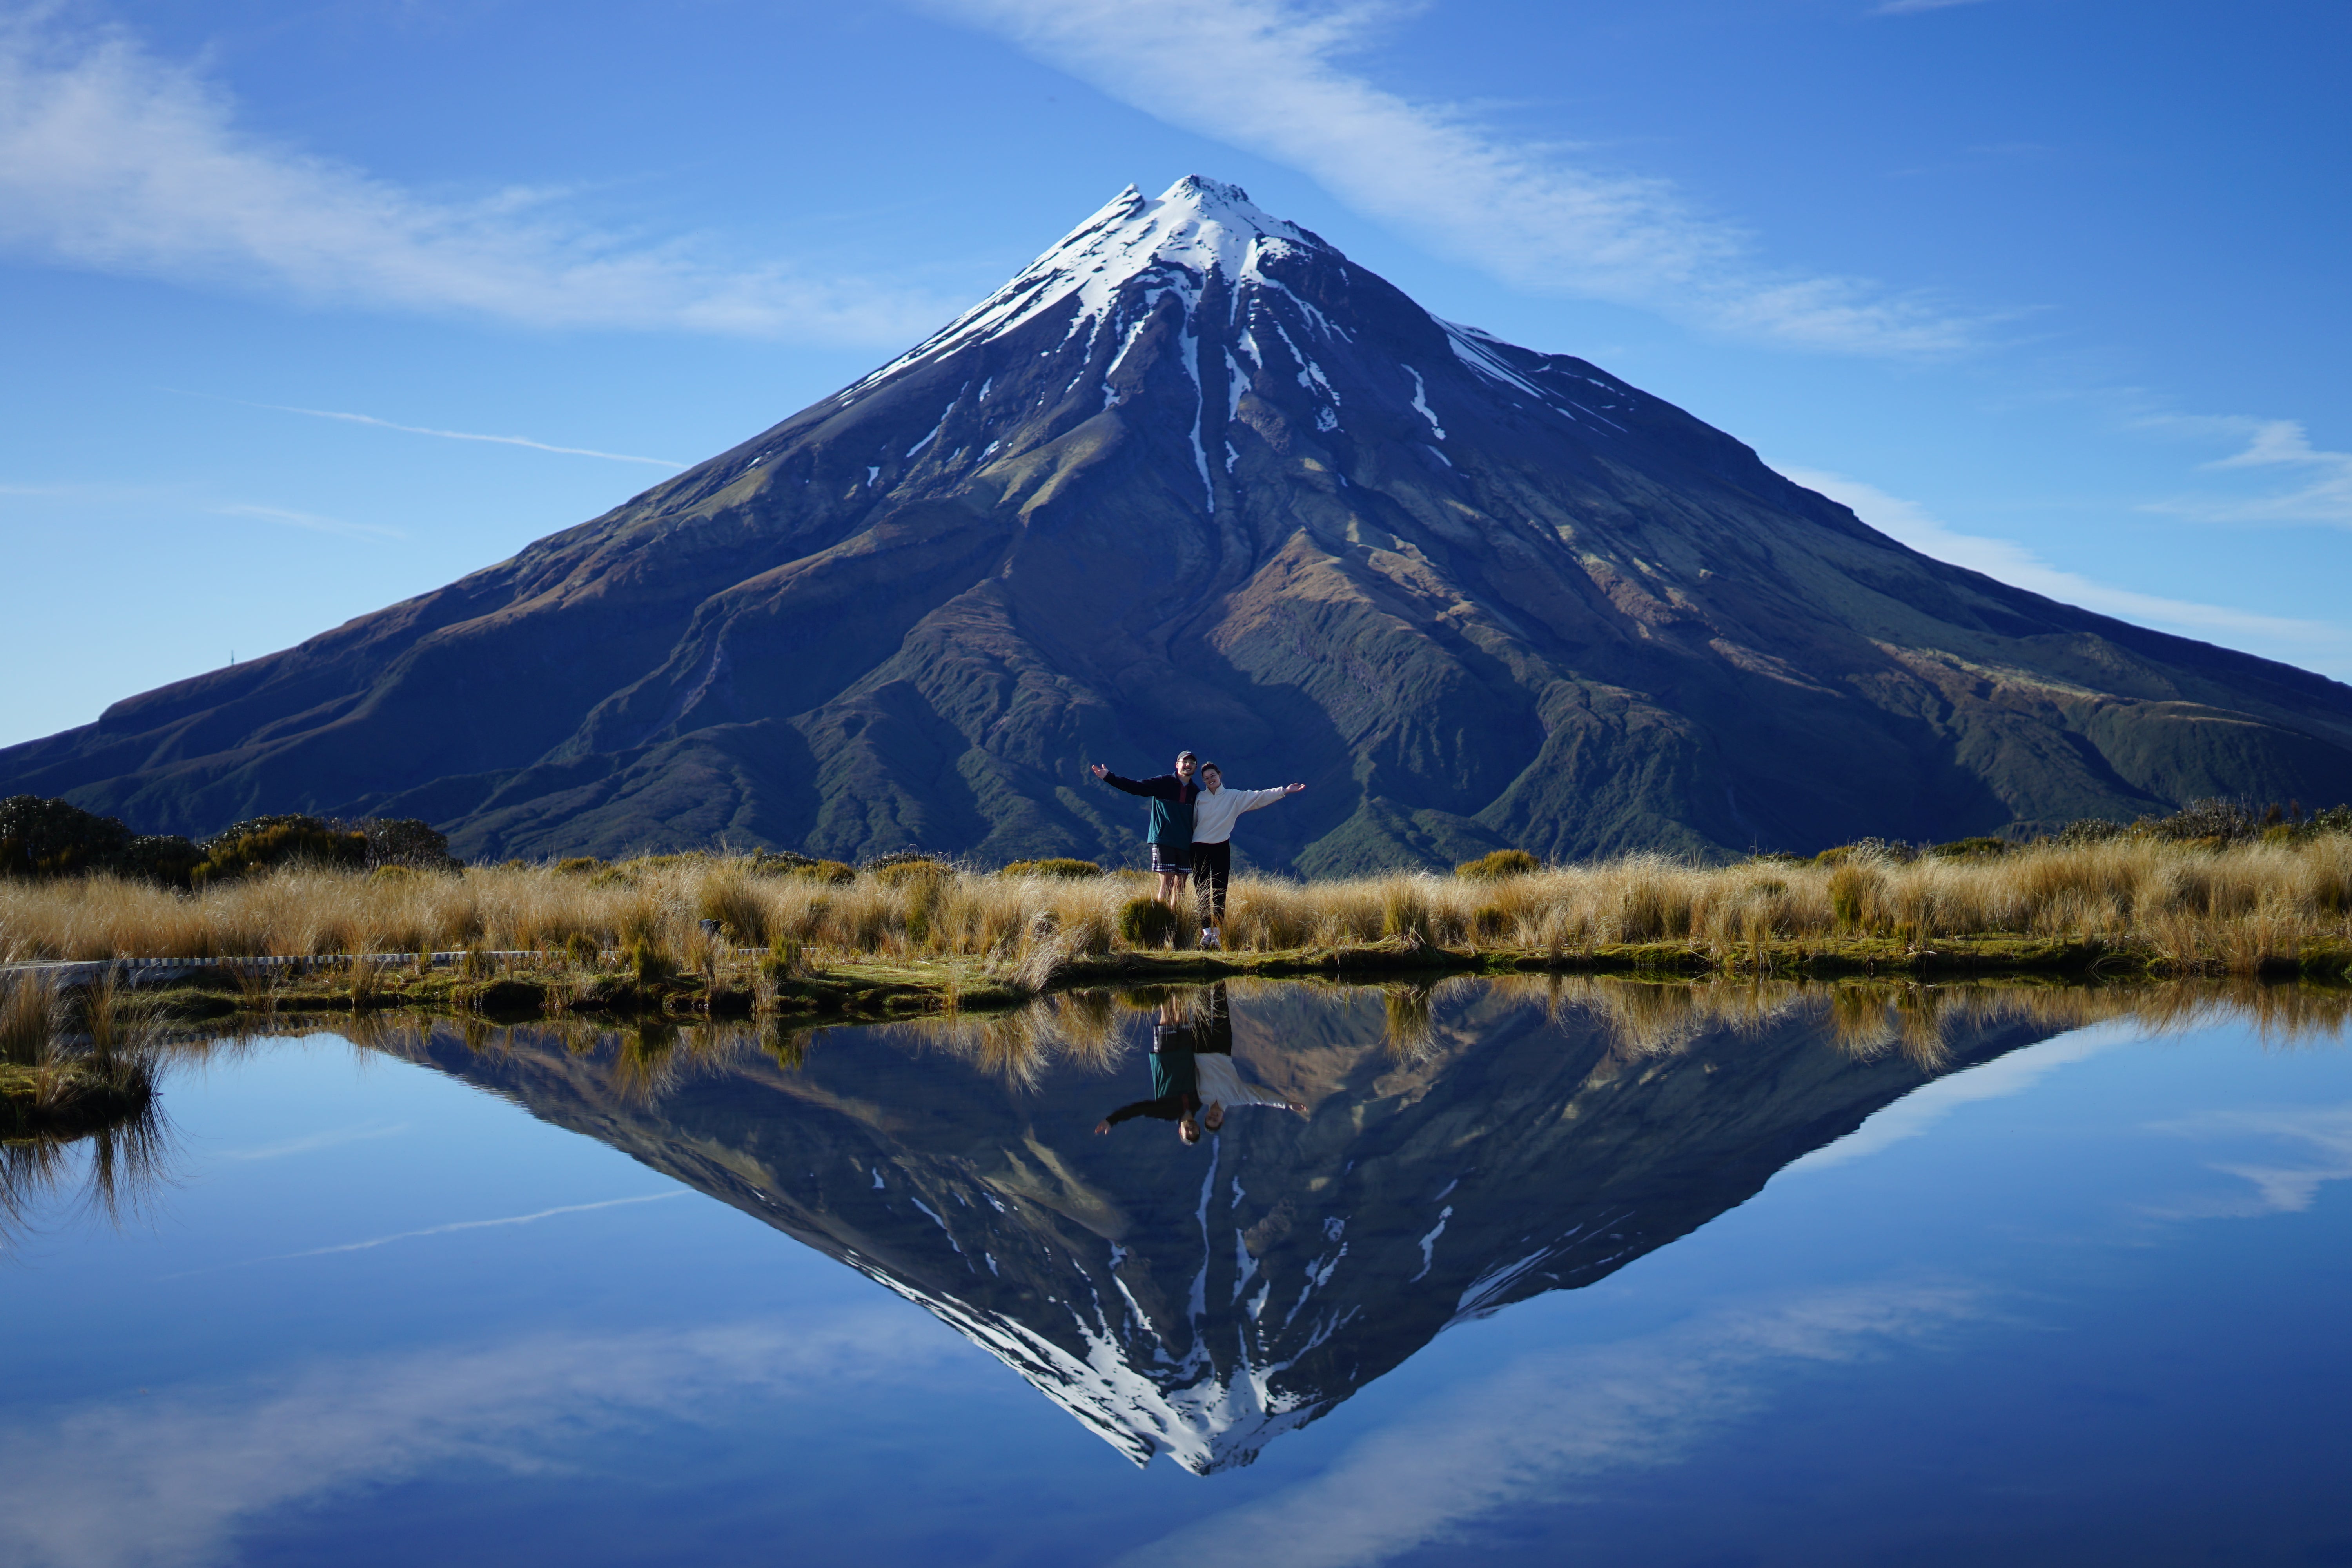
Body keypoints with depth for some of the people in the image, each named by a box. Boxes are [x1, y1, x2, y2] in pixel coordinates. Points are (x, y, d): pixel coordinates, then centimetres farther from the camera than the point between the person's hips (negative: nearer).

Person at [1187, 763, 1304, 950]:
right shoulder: (1199, 798, 9)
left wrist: (1284, 791, -6)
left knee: (1219, 893, -4)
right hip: (1199, 848, 1)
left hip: (1221, 848, -1)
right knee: (1202, 892, -3)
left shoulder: (1235, 797, 6)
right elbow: (1192, 822, 11)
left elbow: (1260, 797, 1)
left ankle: (1217, 934, -4)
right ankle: (1207, 932, -2)